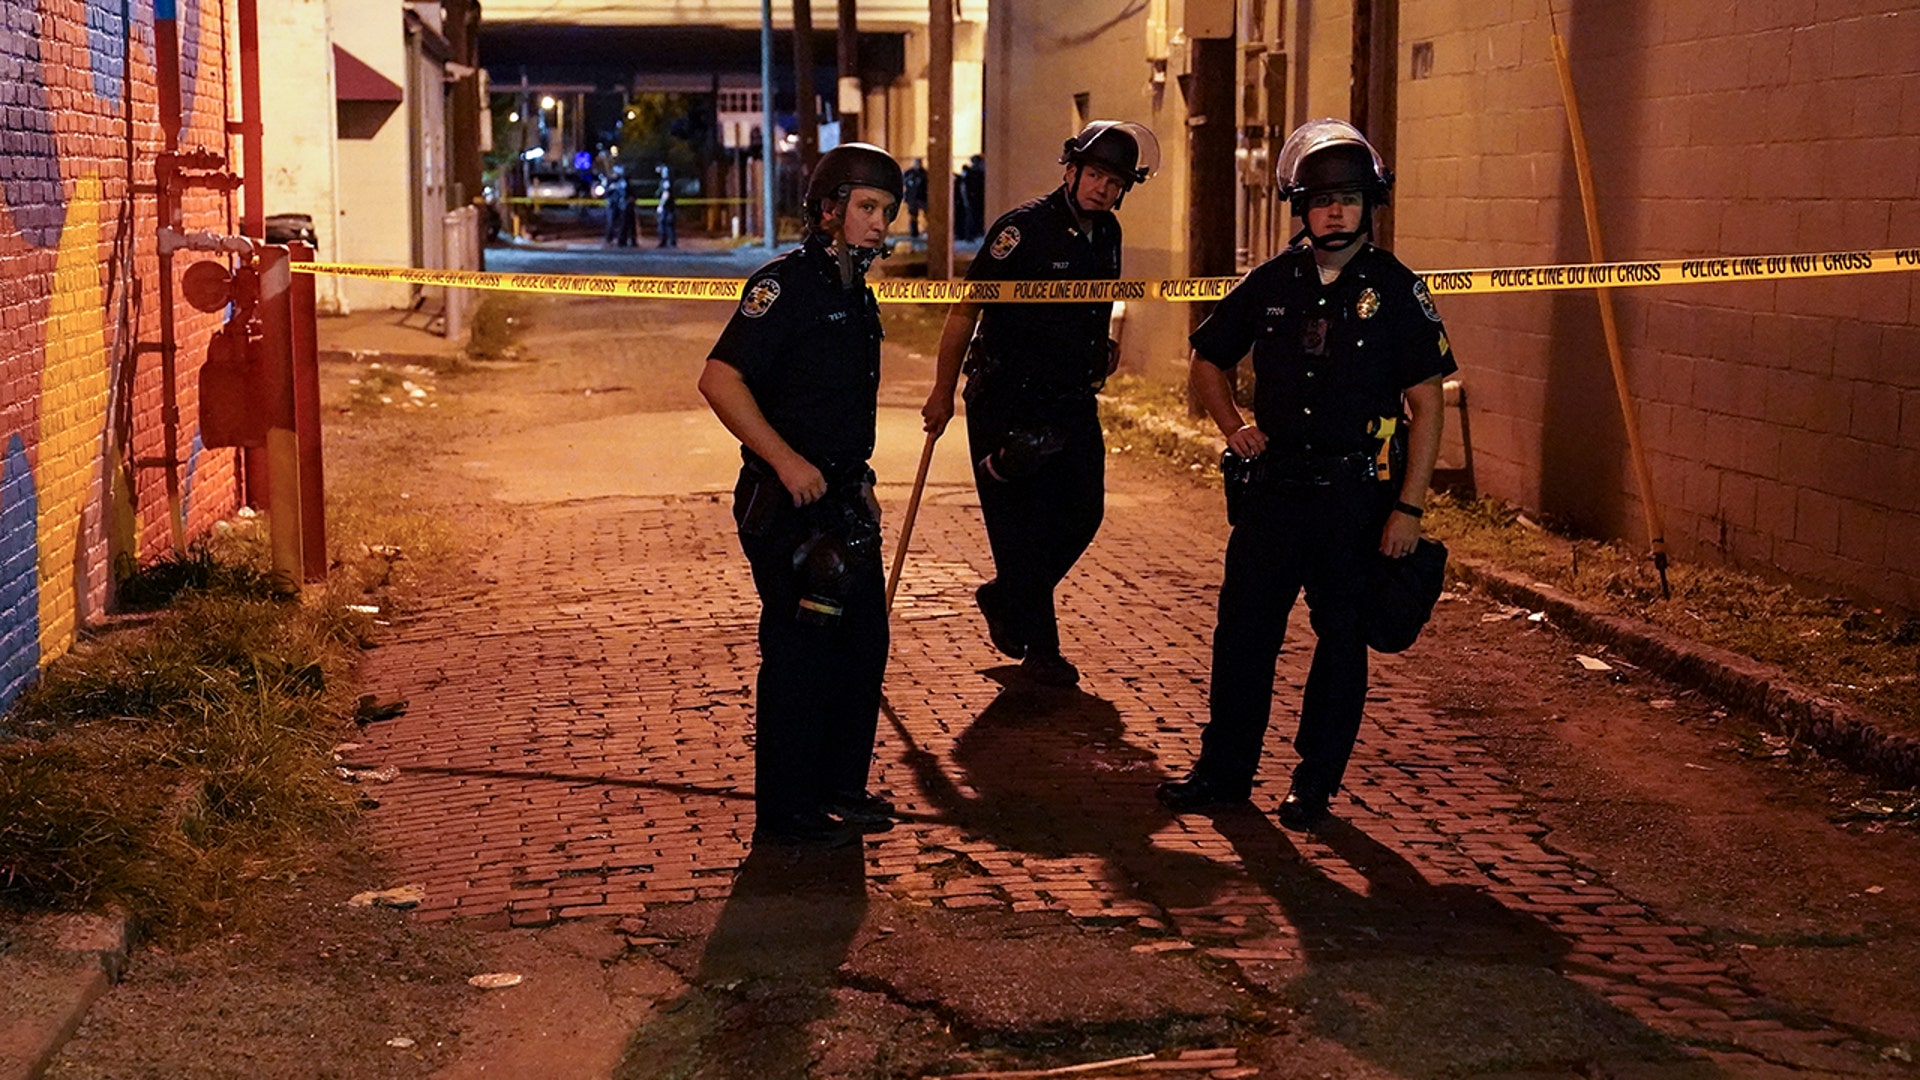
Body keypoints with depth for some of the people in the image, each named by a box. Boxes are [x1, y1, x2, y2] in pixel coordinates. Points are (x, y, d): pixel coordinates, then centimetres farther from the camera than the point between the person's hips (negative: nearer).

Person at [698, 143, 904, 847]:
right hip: (788, 503, -9)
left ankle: (839, 790, 28)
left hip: (843, 500, 9)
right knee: (799, 650, -5)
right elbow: (720, 379, -22)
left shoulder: (858, 297, 15)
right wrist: (786, 459, -25)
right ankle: (786, 814, 4)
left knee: (863, 643, 14)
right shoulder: (786, 284, -13)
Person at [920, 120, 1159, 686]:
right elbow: (965, 308, -12)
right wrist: (942, 392, -11)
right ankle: (1038, 646, 10)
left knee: (1082, 513, 7)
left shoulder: (1107, 235, 8)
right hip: (1008, 402, -7)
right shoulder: (1023, 229, -14)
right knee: (1022, 522, -2)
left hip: (1074, 403, 7)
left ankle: (1004, 599, 29)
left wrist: (1104, 348, 11)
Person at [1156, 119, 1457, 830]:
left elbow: (1426, 404, -4)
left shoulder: (1395, 290, -4)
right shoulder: (1271, 283, 5)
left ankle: (1316, 784, 16)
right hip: (1274, 487, 3)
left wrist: (1409, 506, -10)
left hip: (1357, 496, -3)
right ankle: (1225, 770, 17)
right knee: (1243, 630, 4)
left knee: (1342, 640, 6)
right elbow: (1207, 359, 20)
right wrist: (1232, 426, 3)